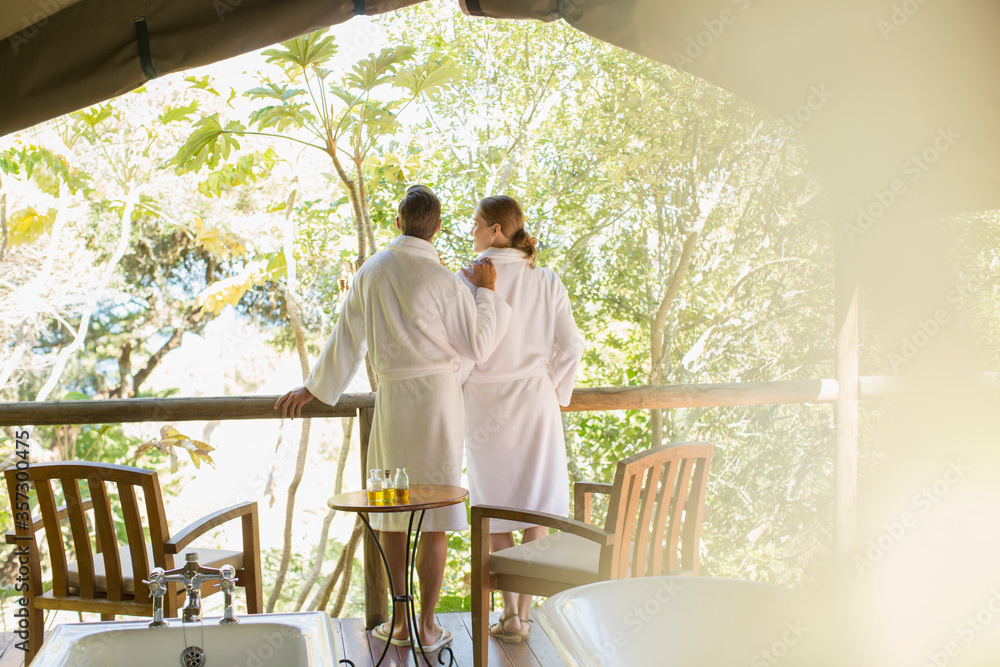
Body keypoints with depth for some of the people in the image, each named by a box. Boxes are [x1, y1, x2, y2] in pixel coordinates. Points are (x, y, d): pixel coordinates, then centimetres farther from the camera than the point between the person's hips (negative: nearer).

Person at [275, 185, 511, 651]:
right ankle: (427, 626, 12)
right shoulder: (441, 280, -12)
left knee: (391, 512, 13)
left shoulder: (371, 271, 3)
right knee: (435, 517, 4)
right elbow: (478, 346, -6)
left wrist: (314, 388, 21)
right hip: (437, 397, -4)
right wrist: (486, 292, 3)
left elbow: (347, 337, 10)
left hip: (391, 398, 4)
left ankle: (400, 622, 21)